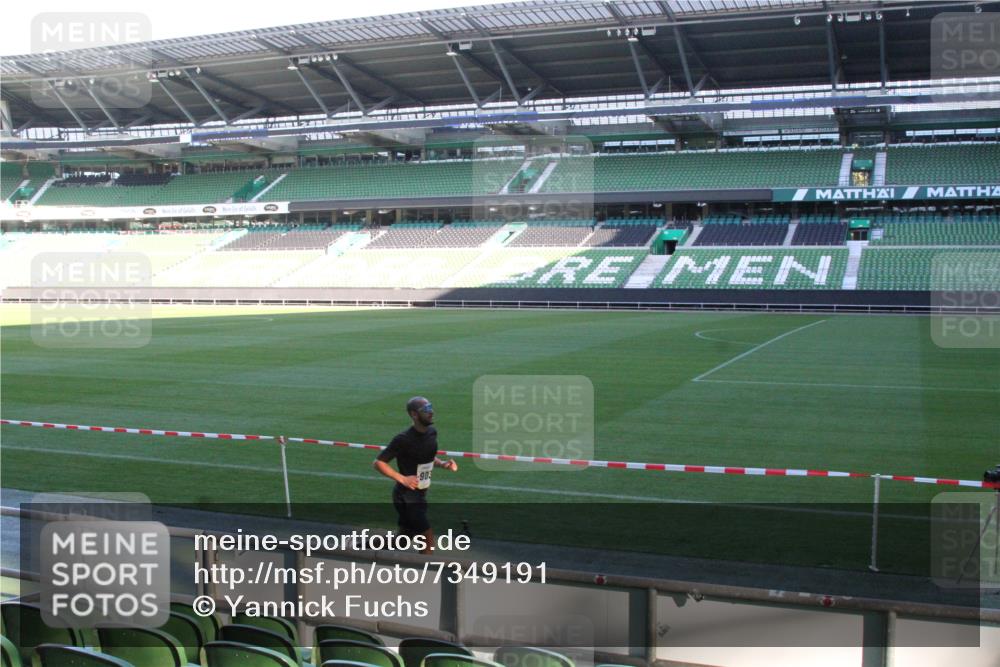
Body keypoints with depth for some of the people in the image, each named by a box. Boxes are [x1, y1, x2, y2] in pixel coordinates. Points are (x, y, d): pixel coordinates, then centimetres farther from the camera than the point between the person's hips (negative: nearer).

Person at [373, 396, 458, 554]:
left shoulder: (432, 432, 2)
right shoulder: (404, 440, -21)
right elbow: (378, 462, -16)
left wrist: (443, 464, -2)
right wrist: (402, 479, -24)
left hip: (420, 494, 8)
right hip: (406, 496, -8)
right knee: (428, 538, -7)